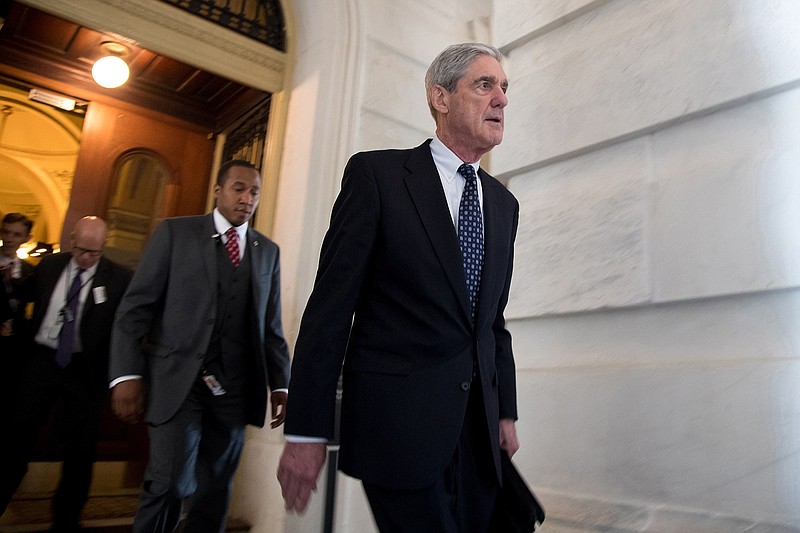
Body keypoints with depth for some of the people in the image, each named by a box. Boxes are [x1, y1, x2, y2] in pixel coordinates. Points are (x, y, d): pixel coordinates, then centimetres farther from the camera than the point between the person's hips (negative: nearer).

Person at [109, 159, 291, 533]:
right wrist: (127, 374, -10)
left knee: (215, 490, 9)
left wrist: (280, 385, 7)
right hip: (179, 380, -3)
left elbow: (271, 326, 12)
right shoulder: (175, 232, 4)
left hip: (235, 388, 3)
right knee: (170, 483, -8)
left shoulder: (268, 251, 13)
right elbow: (136, 306, -1)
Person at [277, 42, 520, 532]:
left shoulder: (503, 203, 13)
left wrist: (506, 412, 15)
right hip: (399, 417, -5)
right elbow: (331, 306, -9)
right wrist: (306, 431, -11)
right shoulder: (377, 174, -5)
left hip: (477, 428, 6)